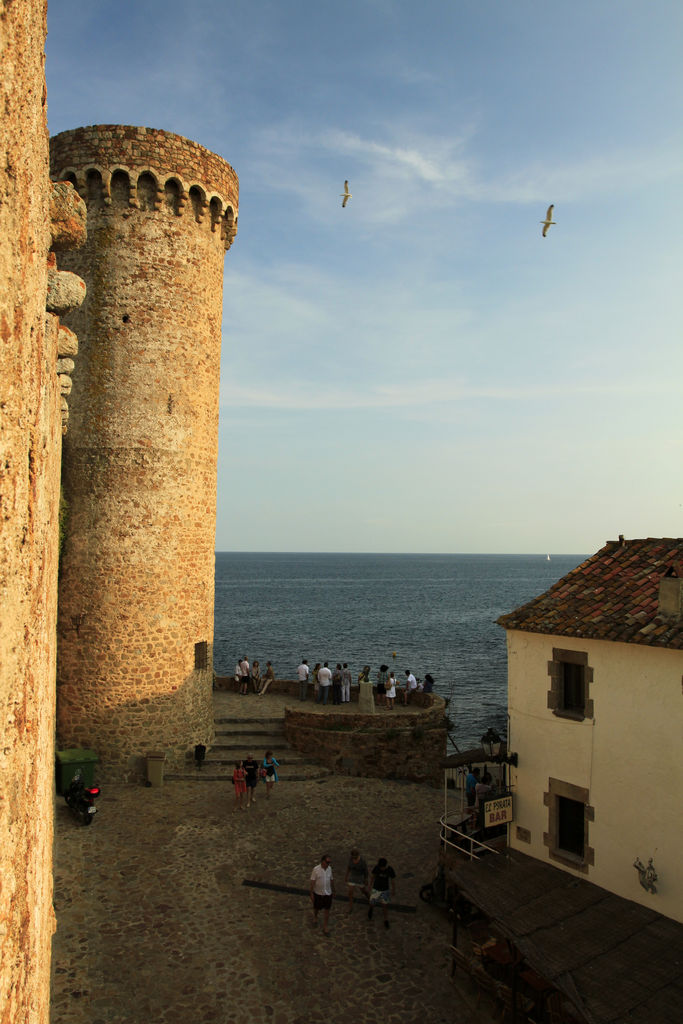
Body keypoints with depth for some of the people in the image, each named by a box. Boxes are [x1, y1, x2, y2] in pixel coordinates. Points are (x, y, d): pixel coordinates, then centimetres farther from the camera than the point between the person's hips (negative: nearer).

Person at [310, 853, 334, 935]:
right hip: (318, 893, -3)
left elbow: (331, 880, 5)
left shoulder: (329, 868, -7)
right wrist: (311, 894, -12)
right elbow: (312, 882, -14)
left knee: (326, 911, 6)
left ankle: (325, 928, 19)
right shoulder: (316, 869, -21)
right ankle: (315, 918, 50)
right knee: (317, 908, 18)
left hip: (328, 893, 3)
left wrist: (333, 890, 12)